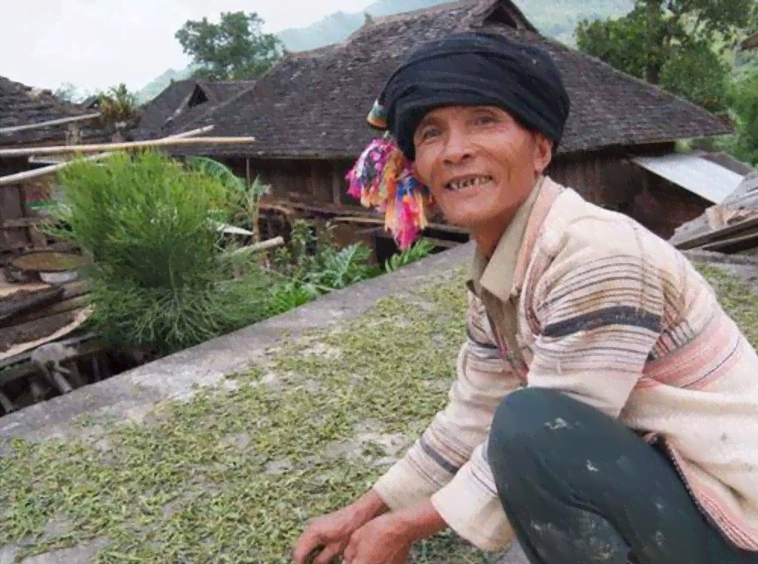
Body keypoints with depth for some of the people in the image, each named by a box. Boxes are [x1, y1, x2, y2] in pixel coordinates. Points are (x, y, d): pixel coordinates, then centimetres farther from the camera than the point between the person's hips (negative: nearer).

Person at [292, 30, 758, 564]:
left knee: (526, 424, -28)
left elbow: (543, 444, -24)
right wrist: (367, 510, 9)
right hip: (658, 475, 9)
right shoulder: (494, 280, 0)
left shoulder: (595, 253, -27)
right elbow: (474, 417, 7)